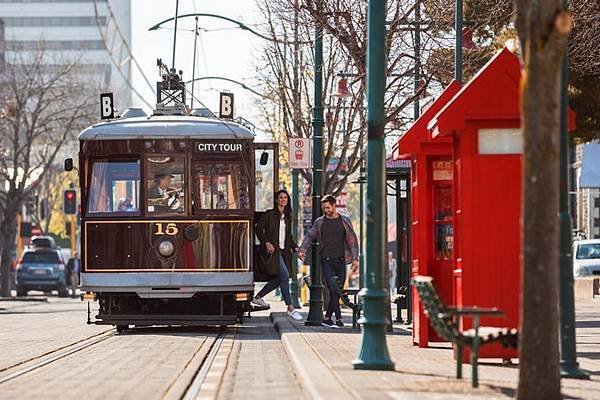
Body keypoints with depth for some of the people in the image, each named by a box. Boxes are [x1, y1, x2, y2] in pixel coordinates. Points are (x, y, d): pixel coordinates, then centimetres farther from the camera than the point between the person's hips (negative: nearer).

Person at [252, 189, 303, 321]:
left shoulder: (288, 217, 16)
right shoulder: (269, 214, -3)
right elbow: (259, 229, -4)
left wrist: (295, 248, 7)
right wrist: (266, 243, -15)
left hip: (284, 251, 8)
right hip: (273, 250, -8)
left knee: (279, 279, 6)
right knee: (284, 275, -17)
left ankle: (257, 297, 24)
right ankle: (290, 308, -16)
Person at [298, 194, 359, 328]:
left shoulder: (344, 221, 8)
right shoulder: (319, 222, 8)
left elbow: (352, 240, 8)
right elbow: (309, 236, 6)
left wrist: (355, 258, -1)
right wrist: (302, 249, -12)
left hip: (340, 261, 1)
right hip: (326, 261, -1)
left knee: (337, 292, 2)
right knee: (333, 289, -15)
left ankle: (327, 318, 14)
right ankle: (339, 319, -16)